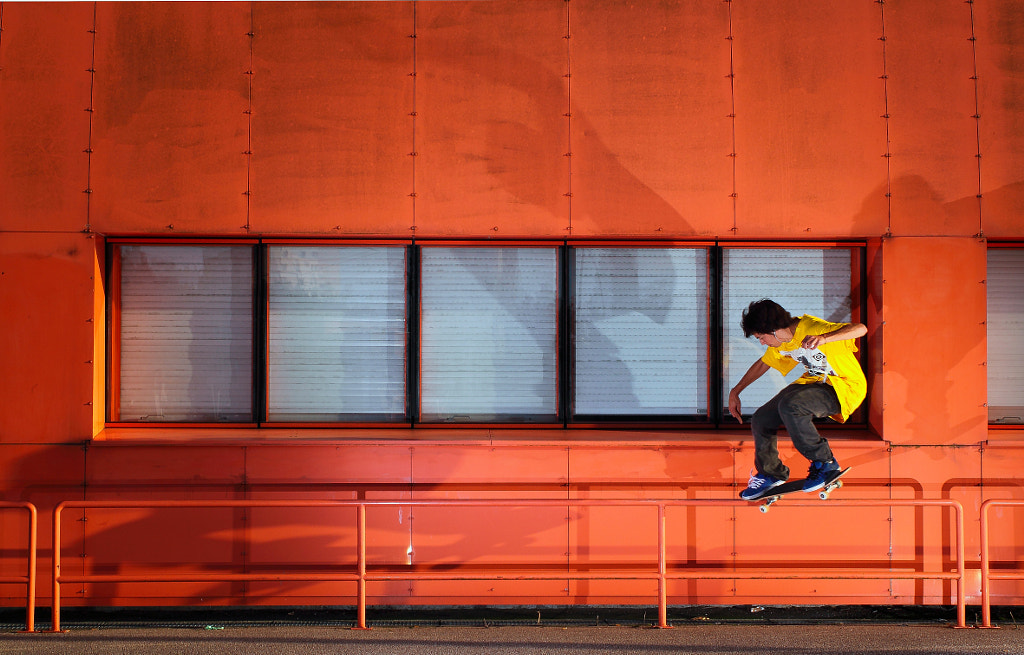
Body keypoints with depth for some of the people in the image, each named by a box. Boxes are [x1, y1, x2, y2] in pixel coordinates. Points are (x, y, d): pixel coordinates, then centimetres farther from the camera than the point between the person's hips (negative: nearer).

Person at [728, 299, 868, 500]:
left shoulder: (810, 328, -26)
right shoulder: (780, 342, -1)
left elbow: (860, 328, -36)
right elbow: (762, 364, 19)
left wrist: (824, 338, -51)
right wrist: (735, 392, 16)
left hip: (844, 386, -8)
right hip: (815, 383, 8)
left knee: (789, 405, -32)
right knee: (761, 420, -5)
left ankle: (825, 463, -14)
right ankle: (771, 473, 20)